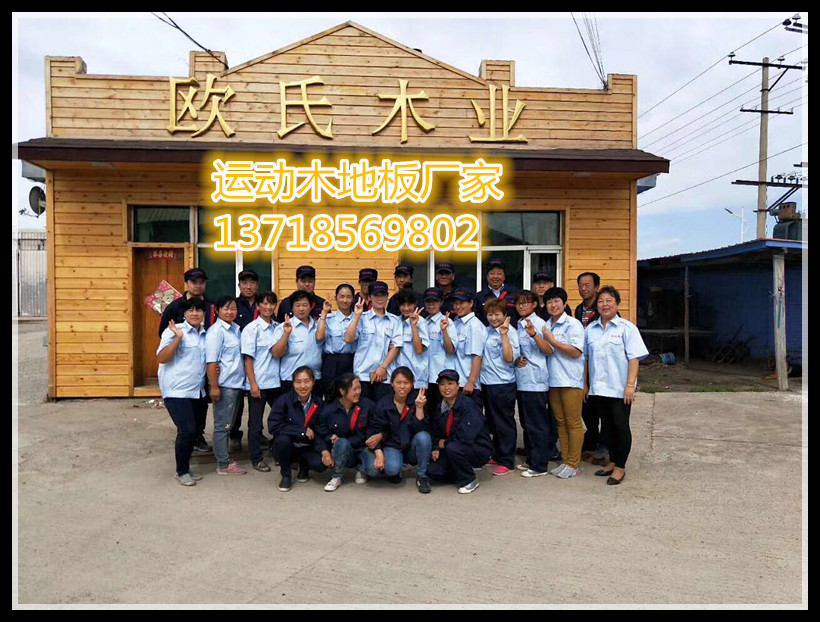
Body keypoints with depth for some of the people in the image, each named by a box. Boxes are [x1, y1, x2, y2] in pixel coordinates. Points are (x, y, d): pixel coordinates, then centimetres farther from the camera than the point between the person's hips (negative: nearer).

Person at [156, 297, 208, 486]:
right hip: (177, 391, -6)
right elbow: (161, 358, -16)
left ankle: (186, 468, 26)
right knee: (187, 430, -10)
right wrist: (178, 337, -23)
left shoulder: (205, 334, 11)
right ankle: (181, 472, 8)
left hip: (197, 391, 7)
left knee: (194, 431, 10)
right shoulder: (174, 331, -8)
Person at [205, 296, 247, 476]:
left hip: (236, 383, 8)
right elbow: (211, 361, -16)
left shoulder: (236, 329, 10)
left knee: (228, 424, 16)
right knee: (222, 425, 2)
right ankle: (223, 464, 10)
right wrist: (214, 386, -20)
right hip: (224, 385, -8)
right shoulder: (216, 331, -12)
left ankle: (224, 457, 27)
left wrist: (244, 380, 10)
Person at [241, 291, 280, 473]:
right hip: (259, 383, -5)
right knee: (256, 423, 6)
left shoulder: (277, 327, 7)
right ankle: (257, 459, 18)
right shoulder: (252, 328, -7)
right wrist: (253, 384, -13)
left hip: (276, 381, 5)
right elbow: (248, 357, -9)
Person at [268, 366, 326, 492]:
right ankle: (285, 475, -6)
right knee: (282, 439, -34)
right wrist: (302, 431, -24)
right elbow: (273, 426, -23)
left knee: (321, 463, -27)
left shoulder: (318, 402, -6)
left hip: (308, 448, 1)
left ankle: (304, 467, 12)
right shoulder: (283, 400, -14)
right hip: (287, 448, -1)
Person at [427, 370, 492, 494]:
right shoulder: (439, 407, 3)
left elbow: (466, 436, -28)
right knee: (433, 471, -16)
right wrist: (436, 449, -8)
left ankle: (469, 481, -10)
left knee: (453, 448, -36)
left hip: (478, 450, -6)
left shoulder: (468, 405, -19)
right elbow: (435, 433, 12)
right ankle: (461, 473, 13)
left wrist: (445, 443, -13)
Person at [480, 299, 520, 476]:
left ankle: (507, 461, 12)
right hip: (487, 382, 8)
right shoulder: (487, 331, 10)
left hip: (503, 384, -8)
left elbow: (509, 358, -22)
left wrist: (504, 335, -24)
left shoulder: (510, 332, -12)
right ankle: (497, 455, 31)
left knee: (504, 423, 2)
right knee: (492, 422, 17)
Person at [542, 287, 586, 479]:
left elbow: (576, 352, -15)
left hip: (571, 380, -6)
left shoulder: (573, 324, -6)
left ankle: (573, 464, 8)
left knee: (573, 423, 0)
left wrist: (552, 341, -13)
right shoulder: (546, 326, 13)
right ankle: (565, 461, 21)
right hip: (553, 380, 6)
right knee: (561, 422, 12)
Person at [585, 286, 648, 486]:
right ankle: (612, 462, 26)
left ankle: (620, 467, 13)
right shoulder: (590, 329, 9)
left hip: (619, 389, -4)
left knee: (621, 426, 2)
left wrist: (630, 385, -16)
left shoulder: (627, 328, -4)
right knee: (607, 426, 13)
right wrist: (585, 383, 13)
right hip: (598, 388, 5)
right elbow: (586, 358, 15)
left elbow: (634, 358, -9)